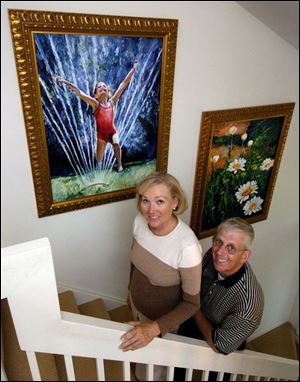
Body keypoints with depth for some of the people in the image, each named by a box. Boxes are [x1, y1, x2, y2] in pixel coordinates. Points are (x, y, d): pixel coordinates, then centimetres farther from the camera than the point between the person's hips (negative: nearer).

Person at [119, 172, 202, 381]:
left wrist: (155, 328, -34)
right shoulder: (140, 221, -20)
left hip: (162, 317, -5)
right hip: (136, 304, 6)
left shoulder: (188, 247, -38)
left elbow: (192, 302, -24)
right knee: (140, 354, 35)